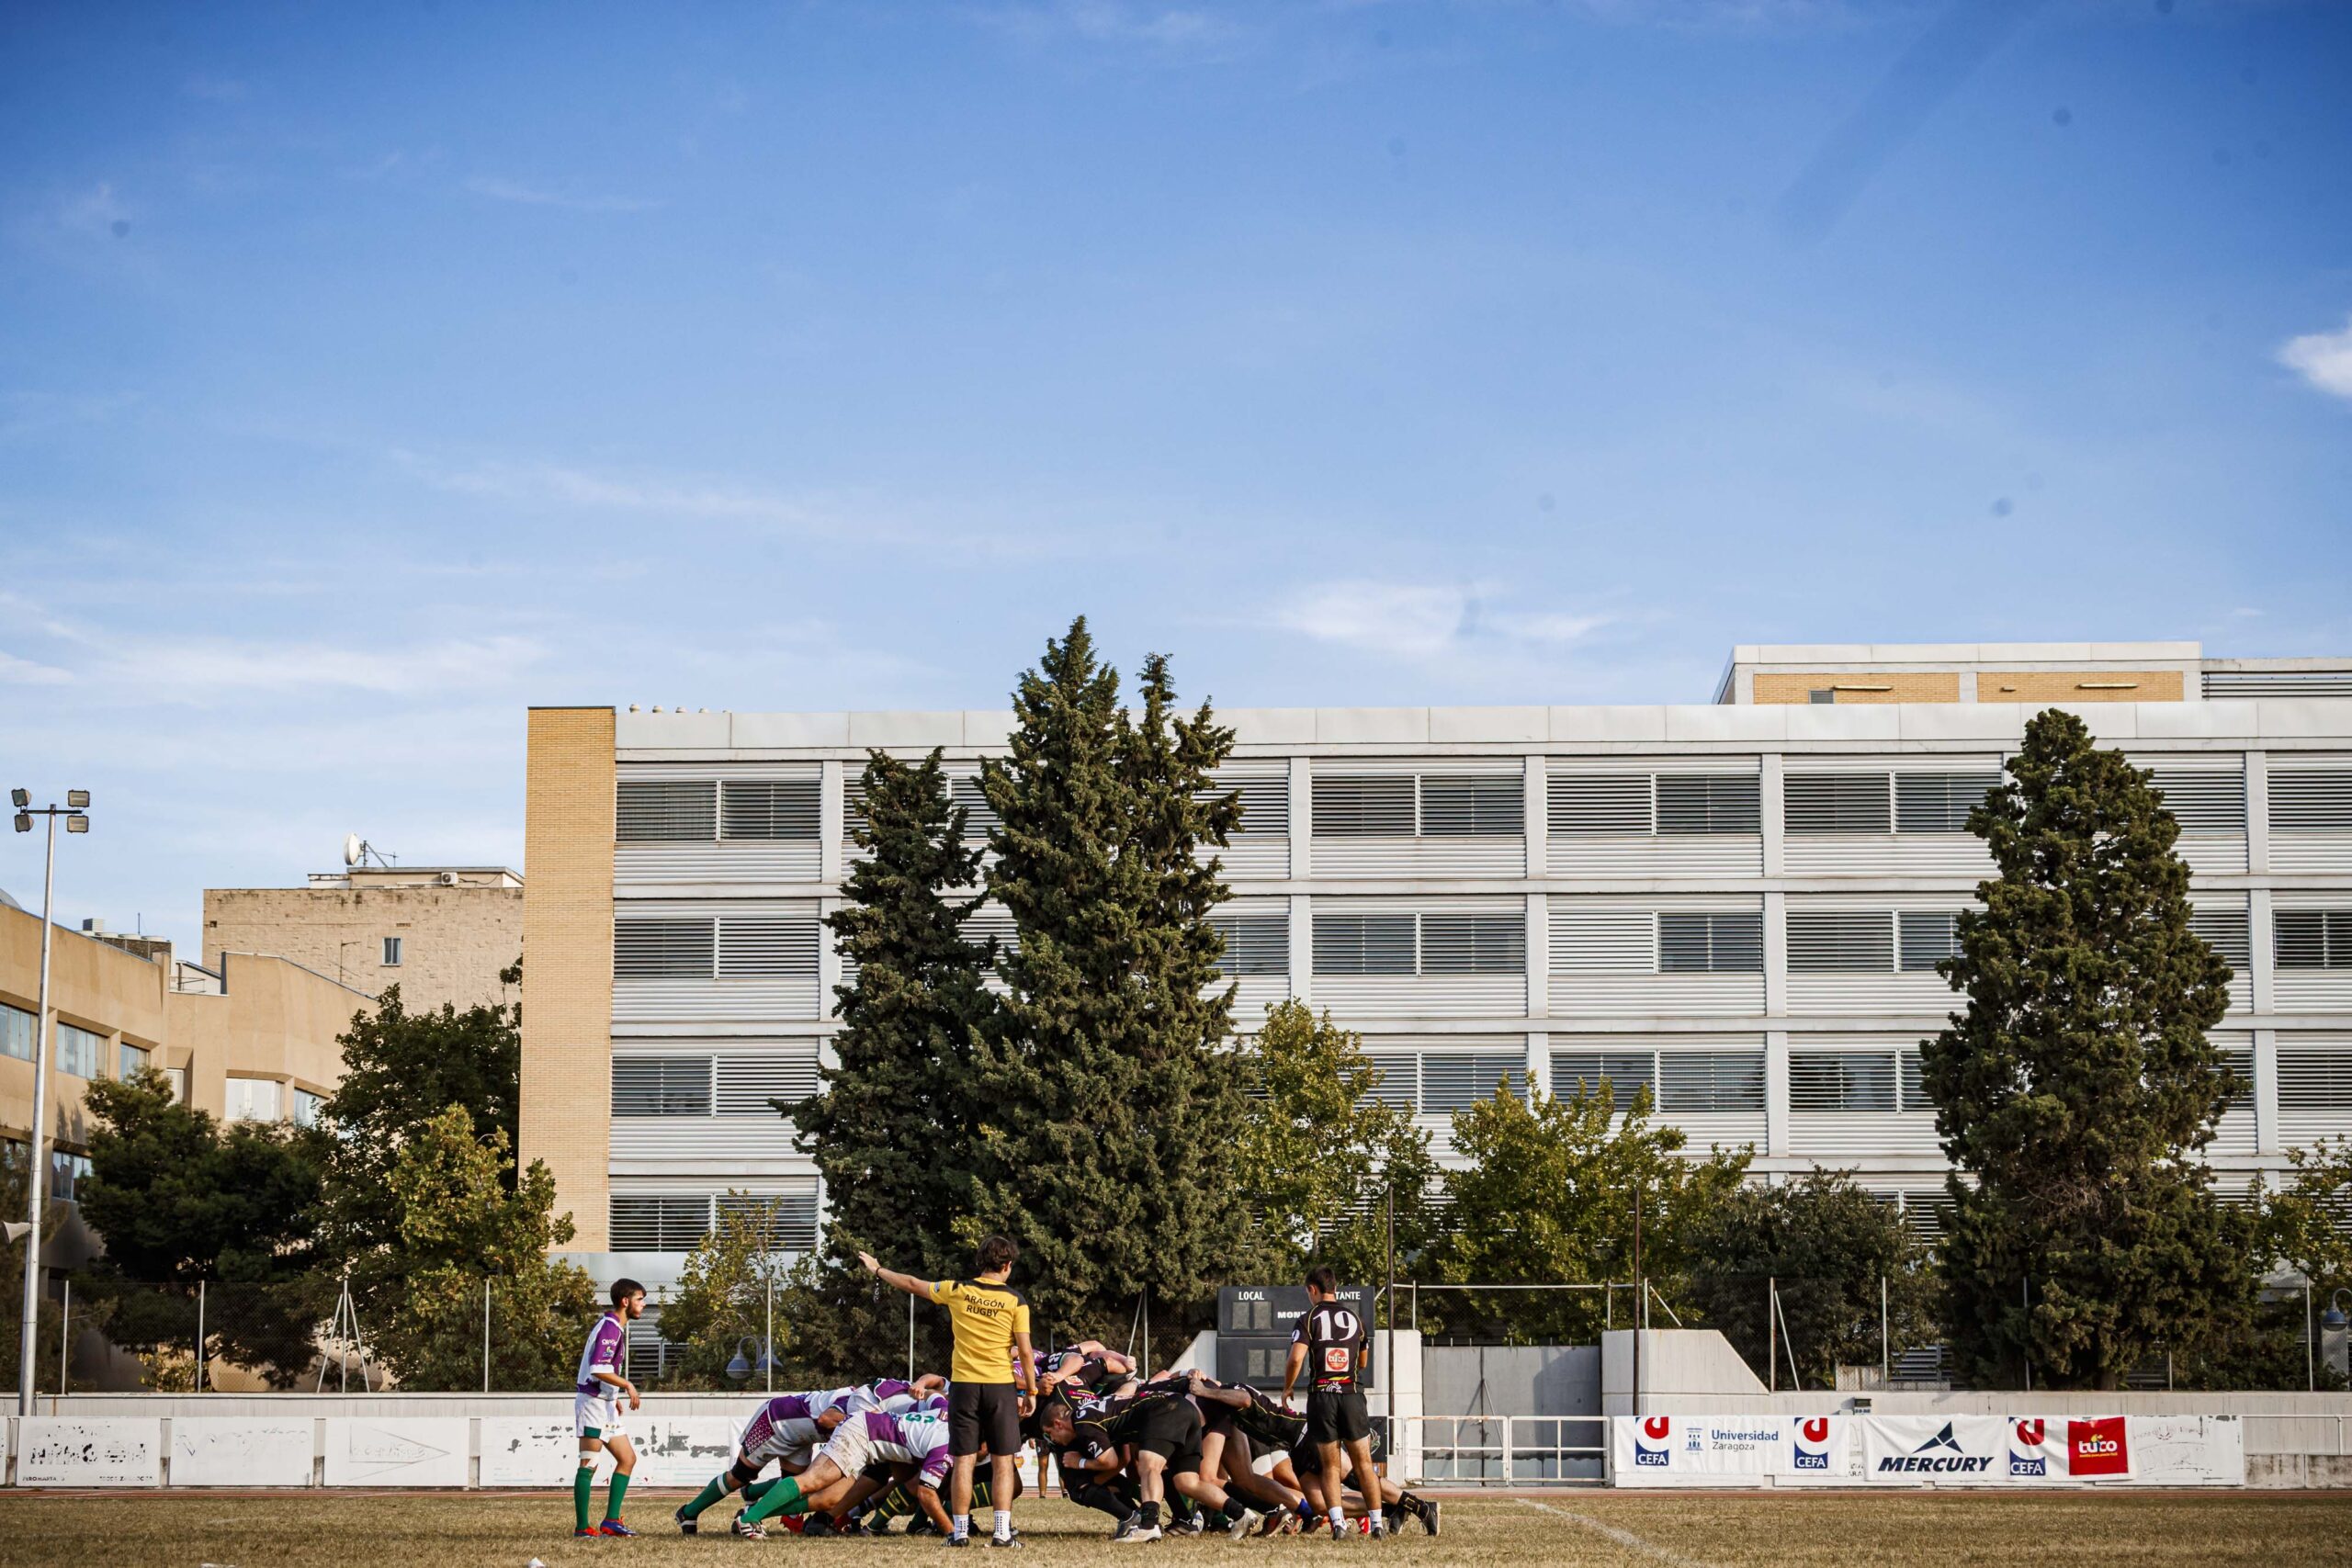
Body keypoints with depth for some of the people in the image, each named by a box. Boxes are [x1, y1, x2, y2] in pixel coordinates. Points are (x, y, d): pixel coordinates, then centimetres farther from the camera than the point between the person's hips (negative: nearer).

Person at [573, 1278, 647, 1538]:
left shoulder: (617, 1327, 16)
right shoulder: (610, 1328, -16)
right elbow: (599, 1370, -25)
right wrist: (627, 1385, -16)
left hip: (605, 1404, 10)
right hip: (592, 1402, -10)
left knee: (627, 1458, 9)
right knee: (589, 1465, -8)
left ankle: (611, 1521, 7)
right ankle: (582, 1526, -7)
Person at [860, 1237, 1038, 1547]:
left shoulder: (958, 1290, 1)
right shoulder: (1015, 1300, -3)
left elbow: (913, 1284, 14)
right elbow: (1025, 1352, -5)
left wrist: (877, 1270, 29)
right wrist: (1031, 1390, 6)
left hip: (963, 1383, 1)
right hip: (1000, 1385, -1)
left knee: (964, 1461, 4)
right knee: (1003, 1462, 3)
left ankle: (960, 1531, 4)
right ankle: (1002, 1531, -3)